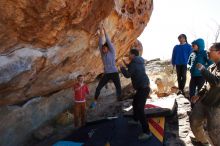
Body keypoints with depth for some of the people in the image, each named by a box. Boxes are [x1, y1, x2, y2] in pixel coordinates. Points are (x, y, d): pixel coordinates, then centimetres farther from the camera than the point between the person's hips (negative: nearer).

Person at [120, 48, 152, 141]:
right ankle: (135, 119, 49)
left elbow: (127, 75, -18)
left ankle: (147, 132, -13)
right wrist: (126, 64, 26)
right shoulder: (139, 62, 16)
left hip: (143, 88, -11)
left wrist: (122, 67, -2)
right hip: (143, 87, 11)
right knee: (135, 103, 28)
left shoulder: (134, 63, -13)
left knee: (140, 109, -15)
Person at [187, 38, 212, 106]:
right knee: (191, 92, 11)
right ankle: (193, 107, 27)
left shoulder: (204, 53, -11)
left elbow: (211, 64, -17)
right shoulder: (192, 54, 6)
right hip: (193, 76, 6)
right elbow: (189, 62, 23)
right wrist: (191, 67, 9)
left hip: (201, 76, -6)